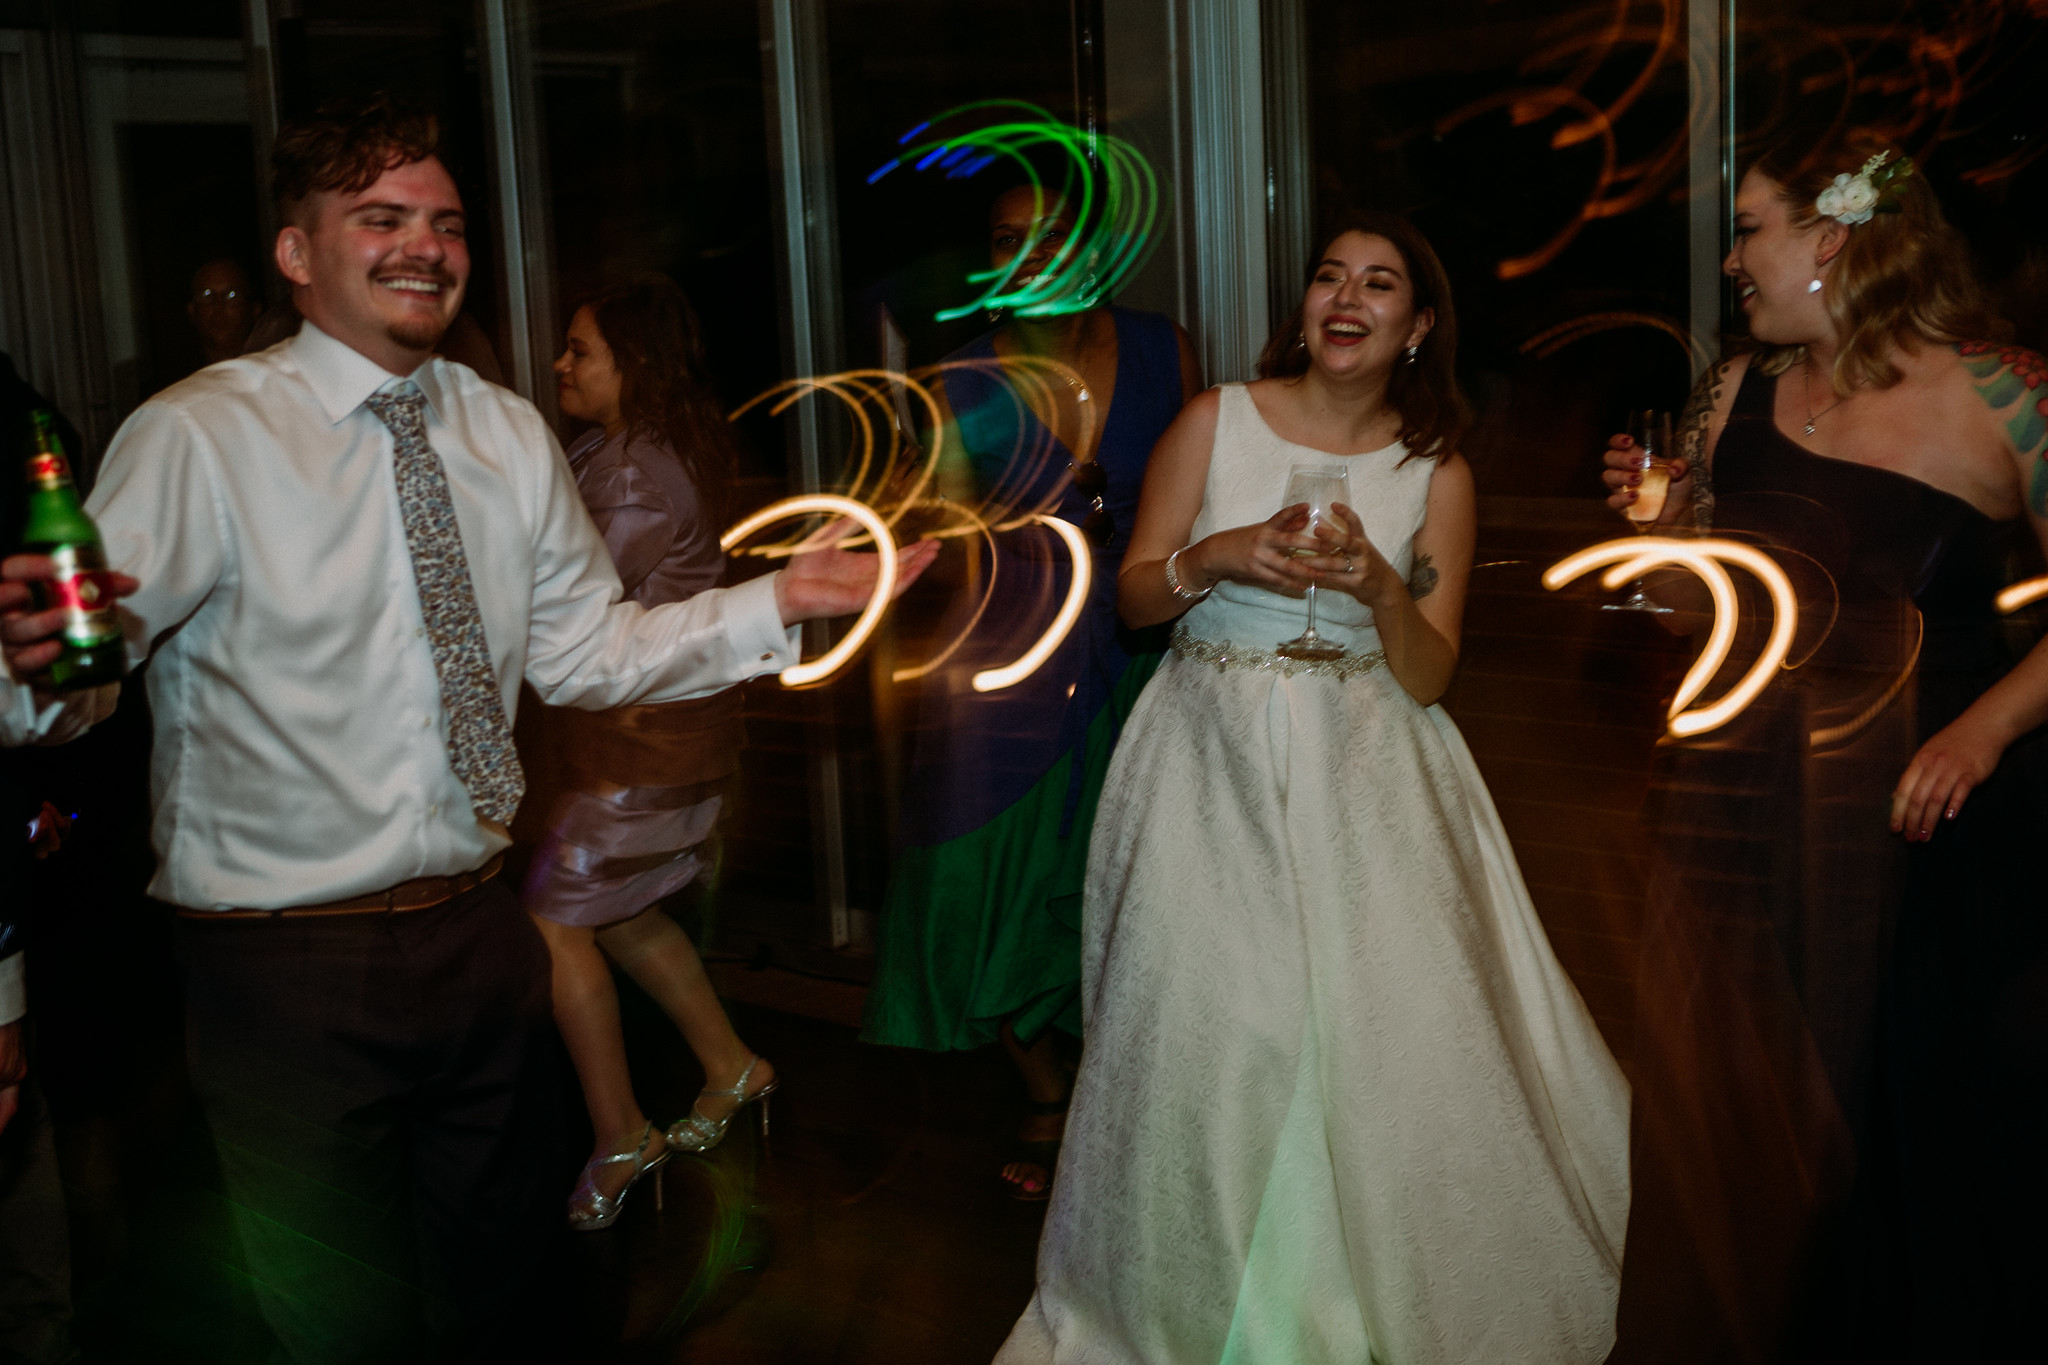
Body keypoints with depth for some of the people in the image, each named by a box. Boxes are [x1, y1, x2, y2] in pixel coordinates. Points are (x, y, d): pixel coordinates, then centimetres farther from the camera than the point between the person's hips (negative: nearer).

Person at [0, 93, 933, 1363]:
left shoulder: (510, 435, 6)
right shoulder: (197, 438, -11)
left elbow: (584, 650, 8)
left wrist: (780, 601, -3)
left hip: (481, 934, 5)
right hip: (289, 963, -5)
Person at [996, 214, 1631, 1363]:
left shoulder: (1437, 472, 4)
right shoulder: (1215, 421, 2)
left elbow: (1429, 677, 1)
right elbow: (1135, 595, 3)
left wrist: (1380, 588, -18)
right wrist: (1214, 559, -16)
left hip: (1364, 778, 1)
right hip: (1212, 767, 0)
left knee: (1379, 1036, -6)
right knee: (1206, 1032, -3)